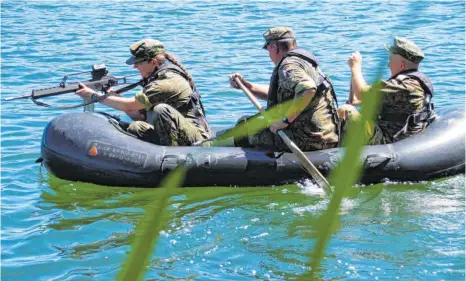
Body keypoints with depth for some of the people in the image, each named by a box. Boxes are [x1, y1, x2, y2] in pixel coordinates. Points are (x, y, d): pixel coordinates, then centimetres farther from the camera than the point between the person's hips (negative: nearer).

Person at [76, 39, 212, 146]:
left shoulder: (168, 81, -19)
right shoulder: (156, 77, 12)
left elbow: (129, 106, -19)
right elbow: (139, 115, 12)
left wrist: (94, 96, -11)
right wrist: (114, 96, 1)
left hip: (195, 137, -9)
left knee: (161, 110, -32)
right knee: (136, 128, -10)